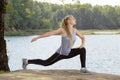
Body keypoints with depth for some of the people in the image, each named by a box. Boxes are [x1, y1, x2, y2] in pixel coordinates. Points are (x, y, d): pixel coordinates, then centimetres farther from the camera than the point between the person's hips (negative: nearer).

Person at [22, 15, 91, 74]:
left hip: (68, 53, 5)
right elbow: (49, 33, -21)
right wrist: (37, 38, -21)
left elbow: (83, 37, 9)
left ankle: (83, 69, -7)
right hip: (61, 53, -5)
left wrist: (83, 44, -14)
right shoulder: (63, 30, -23)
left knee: (83, 49, -13)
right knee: (45, 63, 4)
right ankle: (27, 61, 21)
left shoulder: (75, 30, -6)